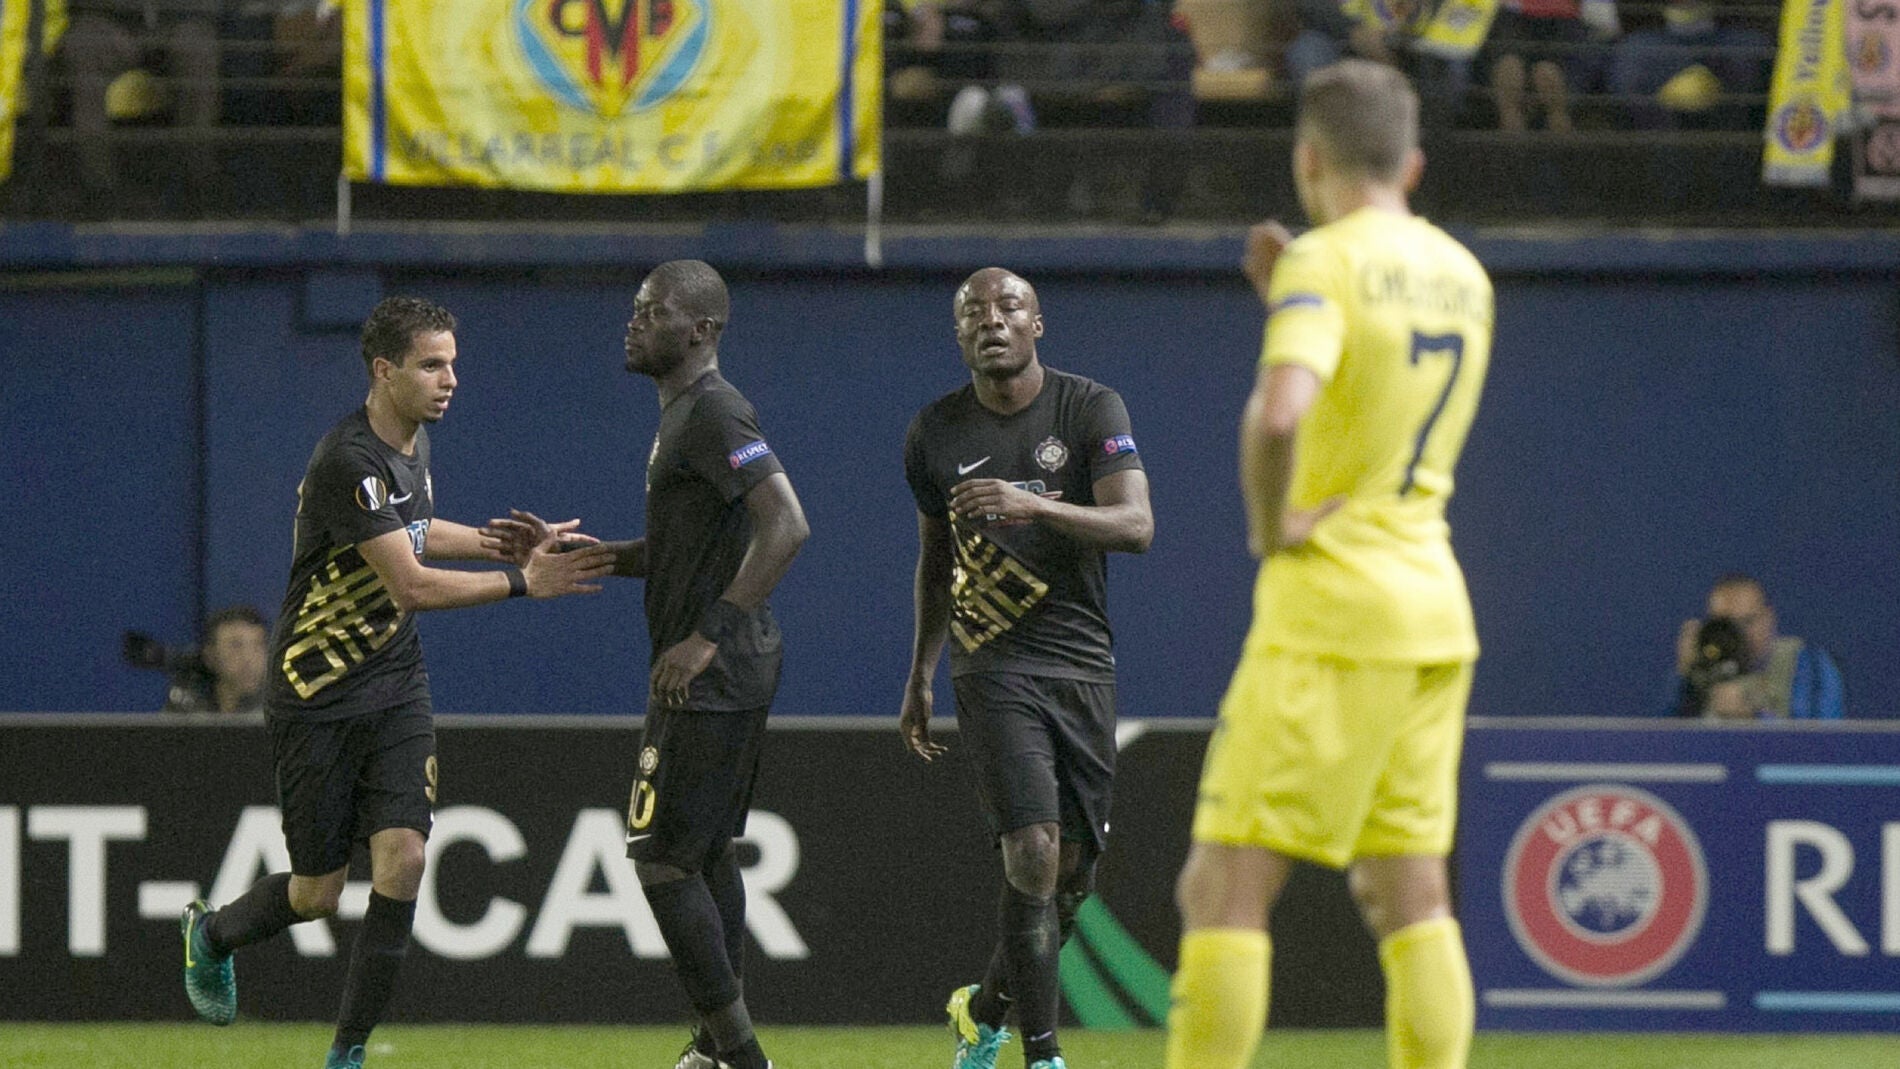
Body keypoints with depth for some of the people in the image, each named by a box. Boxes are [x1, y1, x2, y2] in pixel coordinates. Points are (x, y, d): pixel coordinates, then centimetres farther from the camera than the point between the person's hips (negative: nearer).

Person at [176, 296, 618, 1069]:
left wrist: (509, 543, 15)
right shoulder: (349, 462, -23)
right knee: (318, 893, 3)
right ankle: (211, 934, 38)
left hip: (395, 685, 7)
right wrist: (522, 582, -28)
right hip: (317, 694, -7)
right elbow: (411, 584, -28)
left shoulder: (413, 440, 6)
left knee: (401, 859, -12)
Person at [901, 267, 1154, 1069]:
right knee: (1033, 852, -17)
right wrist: (919, 678, 23)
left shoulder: (1091, 410, -2)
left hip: (1084, 665, 1)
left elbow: (1136, 525, -14)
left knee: (1071, 872, 5)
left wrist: (1034, 506, -29)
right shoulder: (935, 434, 5)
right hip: (993, 668, -1)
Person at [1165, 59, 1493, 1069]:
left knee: (1222, 890, -6)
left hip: (1331, 610, -8)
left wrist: (1267, 526, -13)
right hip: (1433, 613, 8)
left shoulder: (1328, 264, -12)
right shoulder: (1462, 275, 12)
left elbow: (1278, 415, -29)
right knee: (1409, 896, 9)